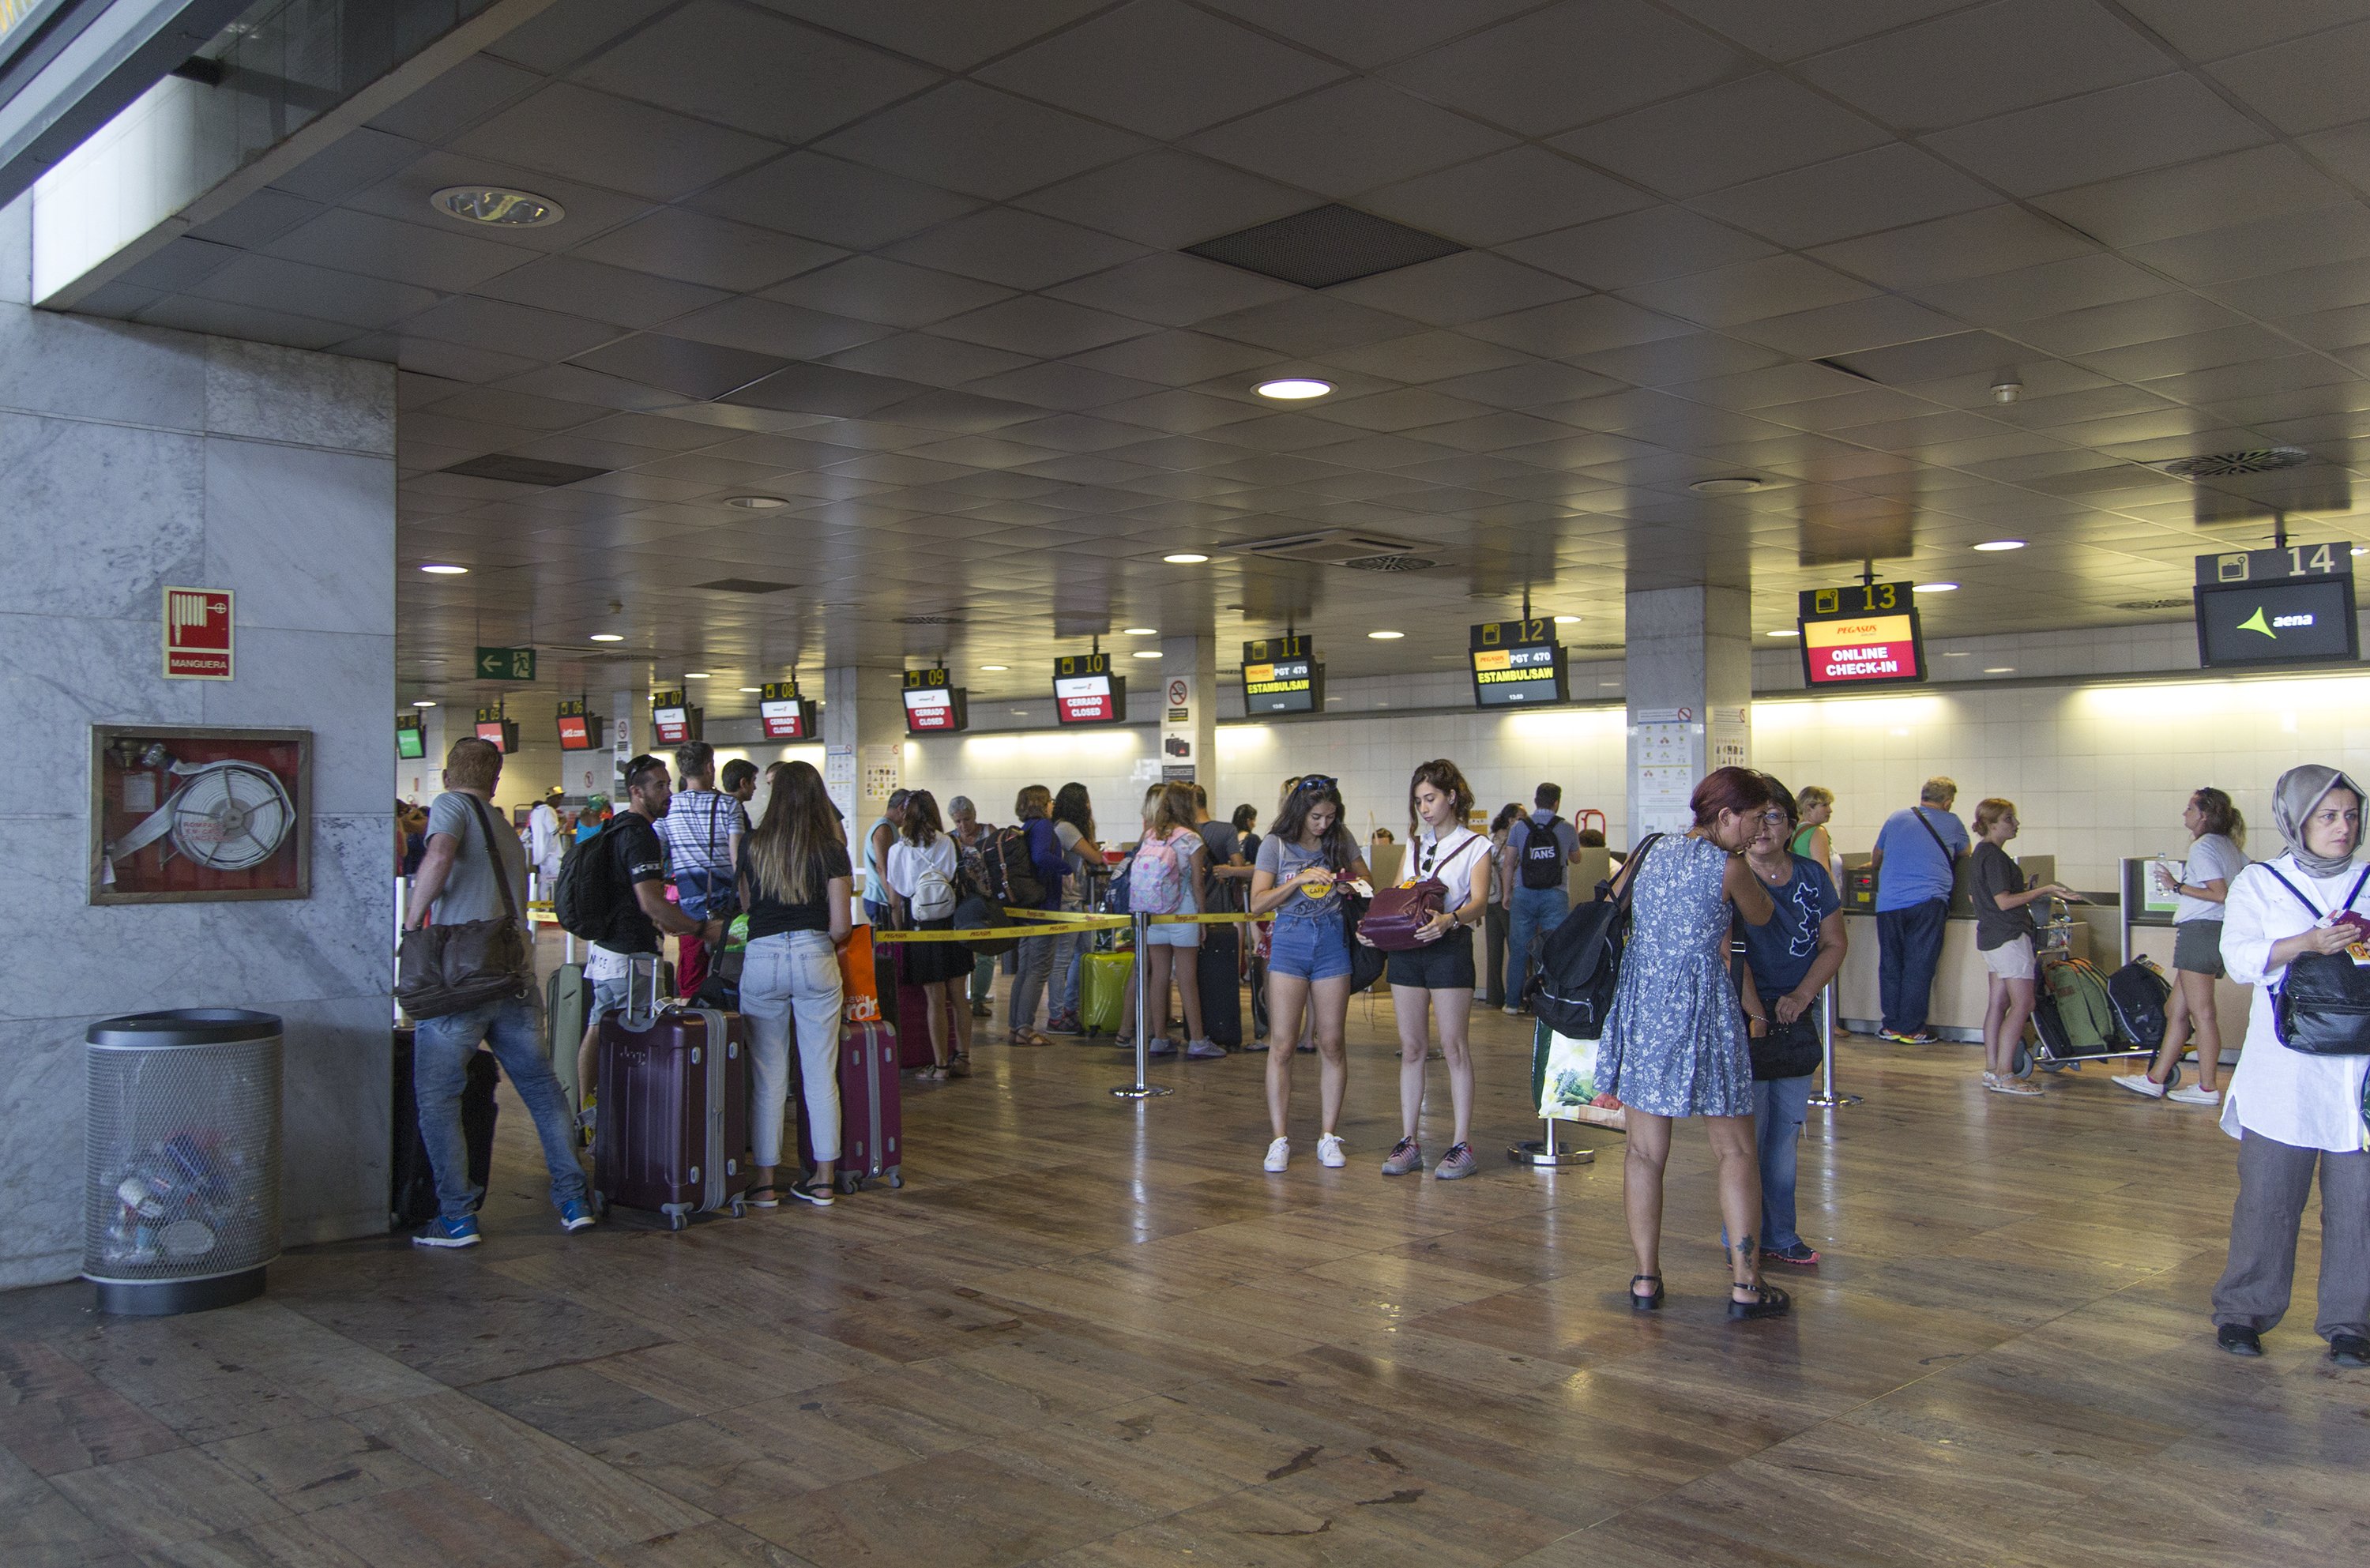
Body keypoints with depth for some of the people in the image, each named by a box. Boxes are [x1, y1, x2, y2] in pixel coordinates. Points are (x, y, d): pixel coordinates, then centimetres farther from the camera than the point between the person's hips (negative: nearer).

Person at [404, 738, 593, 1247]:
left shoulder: (452, 805, 2)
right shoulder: (510, 836, 21)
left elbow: (439, 855, -19)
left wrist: (412, 923, -9)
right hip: (516, 973, 6)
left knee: (436, 1097, 4)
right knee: (541, 1086, 15)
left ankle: (457, 1217, 3)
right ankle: (573, 1200, 18)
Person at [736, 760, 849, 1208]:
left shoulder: (751, 845, 4)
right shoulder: (831, 850, -1)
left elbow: (745, 903, 14)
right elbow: (841, 926, -2)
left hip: (761, 958, 1)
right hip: (815, 958, -1)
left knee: (766, 1077, 8)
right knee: (821, 1075, 7)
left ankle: (765, 1181, 13)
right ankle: (823, 1181, 12)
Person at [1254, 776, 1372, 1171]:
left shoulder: (1340, 839, 5)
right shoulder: (1276, 845, -2)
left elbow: (1365, 879, 18)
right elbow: (1258, 903, -7)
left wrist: (1353, 884, -6)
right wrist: (1301, 879, -18)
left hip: (1332, 941, 2)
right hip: (1289, 942, -2)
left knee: (1332, 1043, 3)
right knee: (1282, 1047, -4)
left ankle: (1328, 1136, 11)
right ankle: (1279, 1139, 2)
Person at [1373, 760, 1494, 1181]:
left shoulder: (1475, 846, 0)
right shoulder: (1414, 845, 16)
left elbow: (1478, 901, -15)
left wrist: (1449, 919, -36)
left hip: (1450, 947, -5)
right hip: (1406, 948, 5)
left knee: (1453, 1046, -4)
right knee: (1411, 1047, 6)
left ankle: (1463, 1144, 0)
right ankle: (1408, 1142, 10)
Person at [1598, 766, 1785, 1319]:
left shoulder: (1648, 853, 8)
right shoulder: (1726, 866, -9)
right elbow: (1762, 916, 7)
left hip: (1641, 1006, 5)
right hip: (1701, 1009, -5)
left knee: (1645, 1152, 9)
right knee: (1736, 1152, 6)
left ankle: (1646, 1279, 12)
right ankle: (1745, 1286, 6)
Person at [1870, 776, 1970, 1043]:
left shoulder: (1896, 819, 15)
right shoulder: (1952, 824, 9)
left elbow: (1876, 859, 30)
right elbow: (1965, 855, 29)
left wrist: (1873, 867, 52)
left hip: (1889, 903, 3)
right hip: (1927, 900, -3)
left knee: (1890, 965, 9)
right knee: (1919, 967, 0)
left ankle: (1892, 1025, 14)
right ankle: (1911, 1028, 0)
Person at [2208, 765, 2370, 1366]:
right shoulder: (2258, 883, 7)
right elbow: (2240, 957, -7)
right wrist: (2308, 943, -22)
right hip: (2284, 1072, -2)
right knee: (2267, 1193, 0)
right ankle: (2243, 1311, 12)